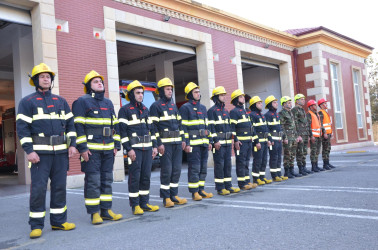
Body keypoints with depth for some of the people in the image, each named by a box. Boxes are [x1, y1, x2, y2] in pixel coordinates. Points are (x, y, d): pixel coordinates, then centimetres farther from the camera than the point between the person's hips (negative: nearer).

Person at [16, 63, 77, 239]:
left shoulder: (61, 101, 15)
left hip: (61, 151, 4)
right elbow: (22, 127, -4)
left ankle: (58, 221, 18)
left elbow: (70, 124, 14)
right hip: (40, 152, -4)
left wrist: (72, 144, 3)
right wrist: (29, 151, -13)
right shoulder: (27, 102, 3)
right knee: (38, 188, -4)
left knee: (59, 186, 7)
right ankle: (36, 225, 7)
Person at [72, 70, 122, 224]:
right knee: (93, 181, -3)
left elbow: (115, 125, 19)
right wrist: (82, 148, -15)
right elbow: (78, 126, -9)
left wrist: (116, 145, 12)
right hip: (91, 149, -6)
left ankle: (106, 210, 20)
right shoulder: (82, 102, -3)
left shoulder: (108, 103, 17)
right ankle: (94, 213, 7)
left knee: (107, 180, 10)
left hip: (108, 149, 7)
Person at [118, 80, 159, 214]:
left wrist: (154, 146, 12)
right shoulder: (125, 110, -3)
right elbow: (122, 131, -9)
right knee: (134, 177, -3)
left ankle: (144, 203, 17)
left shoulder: (145, 109, 18)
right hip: (134, 148, -6)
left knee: (146, 176, 8)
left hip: (147, 148, 6)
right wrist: (128, 149, -15)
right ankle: (135, 205, 7)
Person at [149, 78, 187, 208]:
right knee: (166, 170, -4)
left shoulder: (174, 105, 18)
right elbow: (154, 126, -8)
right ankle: (166, 198, 5)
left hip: (177, 143, 7)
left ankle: (174, 195, 17)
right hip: (165, 143, -6)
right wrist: (159, 143, -15)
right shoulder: (155, 106, -2)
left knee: (176, 169, 7)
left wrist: (183, 139, 12)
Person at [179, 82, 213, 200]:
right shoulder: (185, 108, -4)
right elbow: (183, 127, -9)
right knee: (194, 168, -5)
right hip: (193, 143, -7)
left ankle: (201, 190, 19)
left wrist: (209, 141, 15)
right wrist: (186, 143, -15)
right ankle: (194, 192, 3)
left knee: (203, 167, 10)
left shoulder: (203, 108, 18)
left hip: (204, 142, 7)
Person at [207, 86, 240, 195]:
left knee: (228, 164, 9)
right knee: (219, 164, -4)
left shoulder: (226, 111, 18)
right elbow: (211, 126, -12)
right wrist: (215, 140, -18)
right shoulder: (212, 111, -6)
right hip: (218, 142, -7)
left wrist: (231, 139, 16)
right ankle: (220, 188, 2)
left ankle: (228, 186, 17)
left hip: (227, 142, 8)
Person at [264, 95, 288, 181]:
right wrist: (270, 140, -19)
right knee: (273, 157, -4)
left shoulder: (277, 114, 18)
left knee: (279, 157, 11)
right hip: (273, 139, -9)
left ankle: (279, 174, 17)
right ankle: (274, 176, 1)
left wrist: (282, 137, 19)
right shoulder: (268, 115, -10)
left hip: (279, 139, 9)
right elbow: (267, 128, -16)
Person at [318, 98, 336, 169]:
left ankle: (327, 163, 16)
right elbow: (320, 124, -18)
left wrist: (330, 132, 20)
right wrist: (324, 133, -23)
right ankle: (325, 164, -4)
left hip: (328, 133, 10)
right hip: (325, 133, -10)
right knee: (325, 149, -7)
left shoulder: (326, 112, 20)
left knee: (328, 148, 11)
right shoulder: (320, 113, -10)